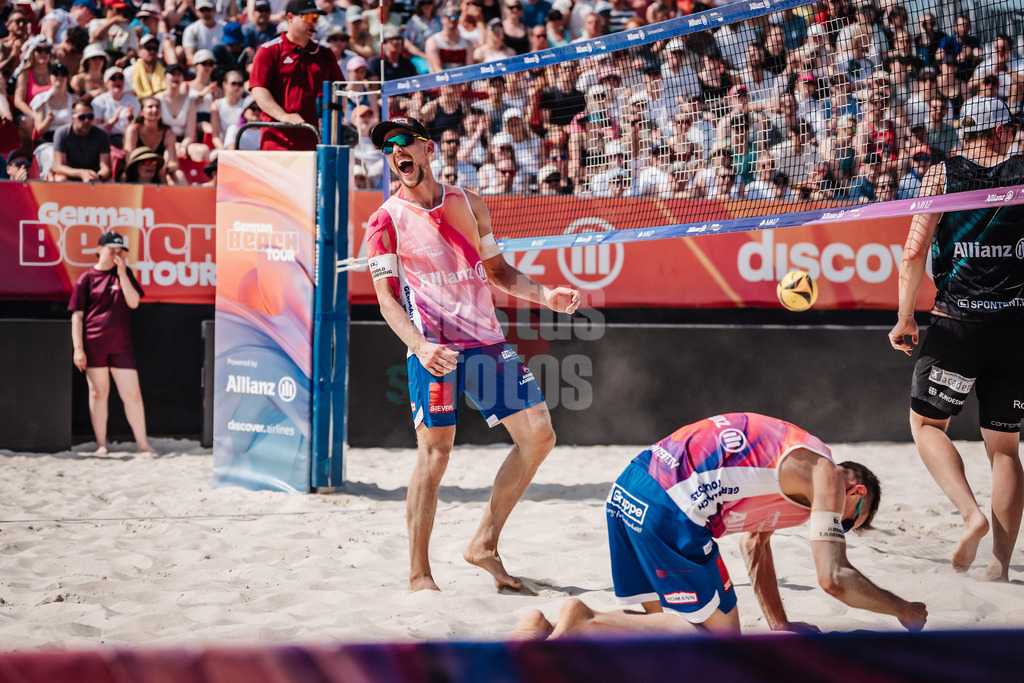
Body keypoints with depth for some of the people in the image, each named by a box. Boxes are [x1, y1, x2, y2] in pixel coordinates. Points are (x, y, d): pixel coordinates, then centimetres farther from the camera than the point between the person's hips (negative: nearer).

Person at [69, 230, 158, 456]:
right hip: (94, 345, -2)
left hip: (121, 344, 2)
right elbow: (77, 316, 0)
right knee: (98, 392, 4)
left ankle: (142, 443, 6)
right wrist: (78, 348, -7)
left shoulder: (124, 274, 11)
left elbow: (133, 302, -2)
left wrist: (122, 273, -7)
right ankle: (101, 444, 11)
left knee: (132, 393, -1)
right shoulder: (87, 278, 2)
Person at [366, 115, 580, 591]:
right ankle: (419, 574, -1)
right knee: (435, 450, -9)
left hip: (487, 341, 5)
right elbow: (387, 298, -5)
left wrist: (544, 295, 5)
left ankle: (484, 544, 9)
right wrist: (418, 345, -22)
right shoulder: (386, 221, 1)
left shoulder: (469, 203, 14)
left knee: (538, 435, -2)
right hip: (434, 347, -5)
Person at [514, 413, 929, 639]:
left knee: (668, 621, 20)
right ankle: (586, 624, -11)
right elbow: (833, 578, -6)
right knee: (720, 634, 1)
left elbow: (754, 546, 39)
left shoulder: (786, 454, 29)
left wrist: (780, 626, 40)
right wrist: (903, 611, 9)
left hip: (629, 487, 9)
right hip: (669, 508, -9)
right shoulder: (825, 474, 2)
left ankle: (542, 631, 4)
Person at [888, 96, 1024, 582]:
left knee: (926, 422, 14)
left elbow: (914, 253, -6)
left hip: (958, 323, -2)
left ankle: (971, 511, -10)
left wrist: (904, 318, 1)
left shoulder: (942, 174, 0)